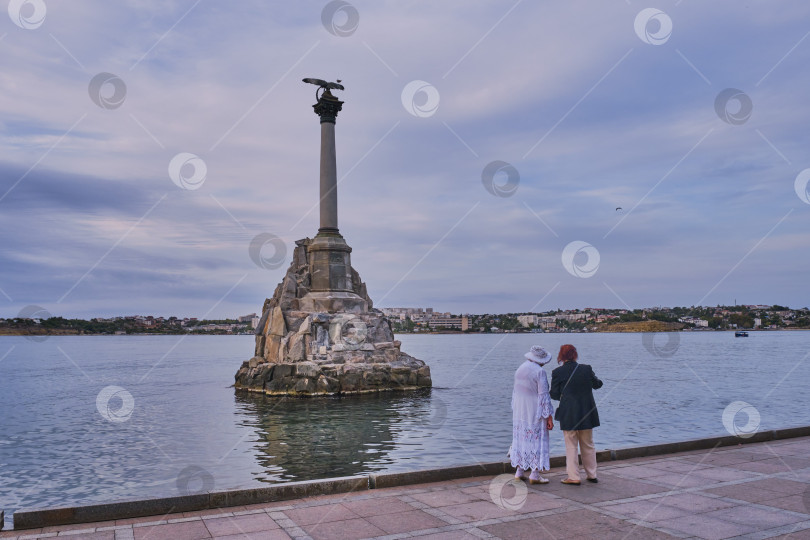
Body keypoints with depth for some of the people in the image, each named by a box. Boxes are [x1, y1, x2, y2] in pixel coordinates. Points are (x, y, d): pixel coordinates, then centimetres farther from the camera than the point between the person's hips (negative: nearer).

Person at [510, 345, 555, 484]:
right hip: (535, 413, -7)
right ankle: (535, 475, 1)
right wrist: (549, 417, -13)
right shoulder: (540, 371, -15)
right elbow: (544, 395, -16)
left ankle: (519, 471, 17)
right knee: (537, 440, 0)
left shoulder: (520, 369, 8)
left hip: (520, 412, 7)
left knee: (521, 438, 13)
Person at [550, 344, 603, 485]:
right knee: (588, 445, 18)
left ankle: (574, 477, 9)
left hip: (568, 415, -3)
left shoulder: (557, 372, -11)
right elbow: (596, 385, 13)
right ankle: (592, 475, 26)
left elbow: (554, 394, -6)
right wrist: (599, 382, 36)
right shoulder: (586, 369, -4)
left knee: (571, 446, 7)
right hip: (586, 414, 3)